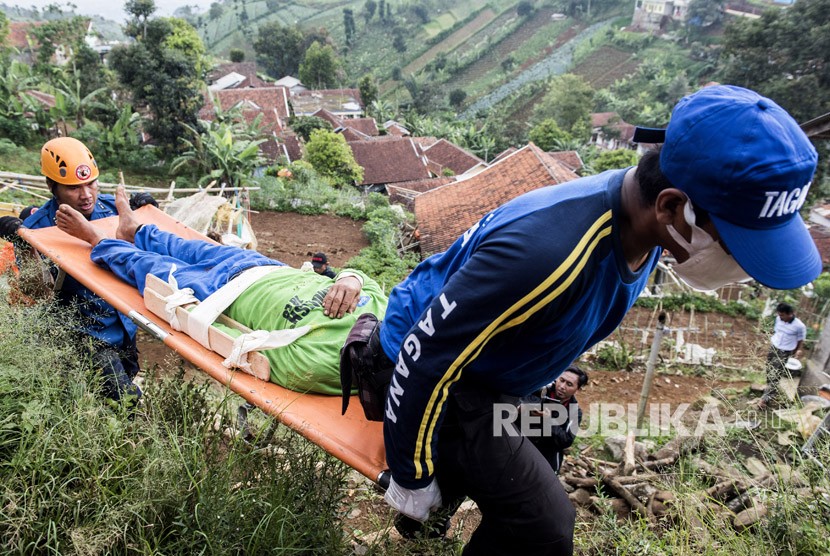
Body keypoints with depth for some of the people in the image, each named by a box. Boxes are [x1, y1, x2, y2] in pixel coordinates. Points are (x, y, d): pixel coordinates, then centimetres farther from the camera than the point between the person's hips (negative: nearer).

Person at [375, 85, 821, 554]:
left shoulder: (641, 219, -11)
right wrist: (412, 477, -17)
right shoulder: (548, 251, -40)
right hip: (437, 371, -8)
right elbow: (426, 358, -31)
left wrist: (549, 368, 22)